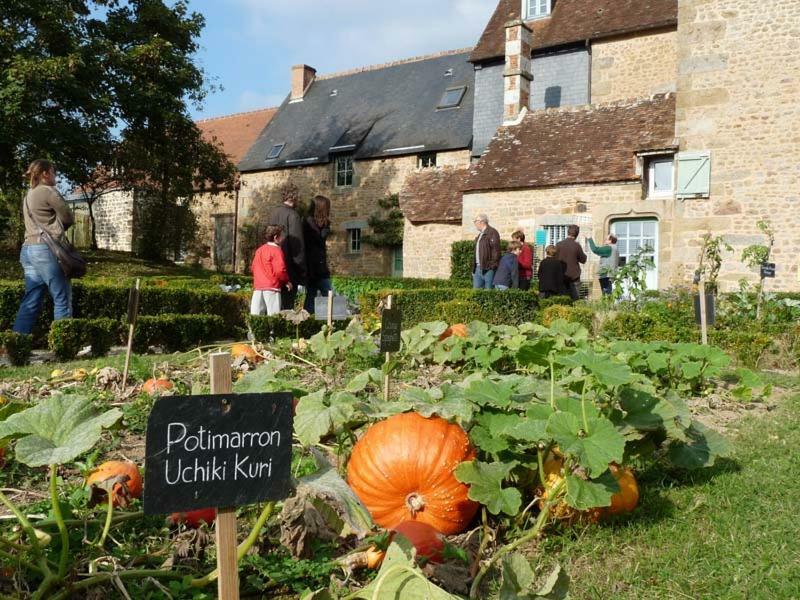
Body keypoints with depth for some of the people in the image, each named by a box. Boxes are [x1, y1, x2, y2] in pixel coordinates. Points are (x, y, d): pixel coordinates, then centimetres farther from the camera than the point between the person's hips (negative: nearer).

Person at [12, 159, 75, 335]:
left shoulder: (29, 195, 21)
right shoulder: (48, 191, -6)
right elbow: (69, 219, -2)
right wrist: (57, 227, 15)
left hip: (28, 249, 9)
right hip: (46, 249, -9)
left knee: (31, 301, 8)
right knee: (62, 298, -3)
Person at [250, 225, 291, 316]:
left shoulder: (259, 250, 15)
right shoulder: (277, 250, -7)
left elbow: (253, 267, 18)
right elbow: (280, 270, -16)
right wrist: (286, 281, -1)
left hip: (258, 287, 7)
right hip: (272, 287, -7)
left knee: (255, 315, 6)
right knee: (274, 316, -6)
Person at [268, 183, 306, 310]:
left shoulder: (274, 212, 11)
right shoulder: (293, 215, -13)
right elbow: (297, 246, -15)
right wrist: (302, 275, -11)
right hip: (289, 269, -8)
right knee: (287, 306, -5)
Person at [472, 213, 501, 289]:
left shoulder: (492, 232, -8)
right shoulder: (480, 235, 22)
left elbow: (496, 250, -15)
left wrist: (493, 265, -19)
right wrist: (474, 268, 21)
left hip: (488, 268, -9)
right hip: (478, 267, 9)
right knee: (476, 289, 6)